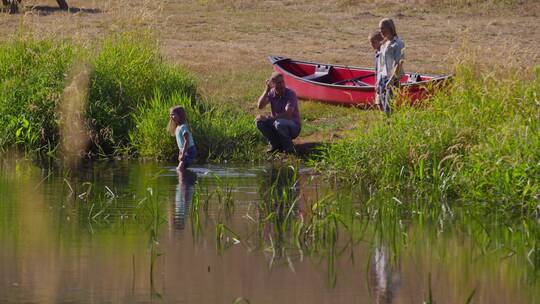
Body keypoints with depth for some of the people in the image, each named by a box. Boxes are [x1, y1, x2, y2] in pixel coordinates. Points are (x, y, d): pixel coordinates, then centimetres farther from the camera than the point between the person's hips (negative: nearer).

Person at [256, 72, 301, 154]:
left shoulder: (291, 94, -19)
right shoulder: (272, 93, -3)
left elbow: (288, 115, -29)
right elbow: (260, 106, -15)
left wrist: (269, 117, -25)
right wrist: (266, 90, -23)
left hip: (293, 127, -6)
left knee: (279, 123, -37)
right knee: (260, 121, -15)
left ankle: (288, 146, -12)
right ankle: (275, 144, 2)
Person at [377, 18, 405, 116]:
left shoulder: (397, 43, -10)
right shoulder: (384, 44, 15)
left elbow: (399, 64, -16)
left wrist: (392, 79, -21)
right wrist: (379, 80, 17)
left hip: (393, 78, -8)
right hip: (383, 77, 8)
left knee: (389, 108, -11)